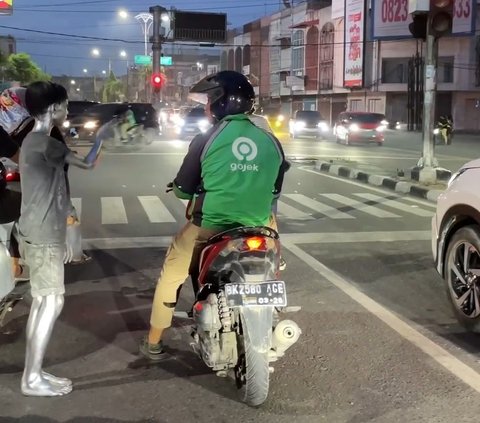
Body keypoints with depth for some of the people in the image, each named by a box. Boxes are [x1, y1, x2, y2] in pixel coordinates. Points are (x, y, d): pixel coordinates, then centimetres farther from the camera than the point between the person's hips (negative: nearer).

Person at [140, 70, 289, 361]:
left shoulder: (206, 140, -7)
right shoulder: (271, 142, 2)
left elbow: (183, 190, -1)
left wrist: (177, 187, 23)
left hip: (209, 227, -2)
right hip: (256, 228, 3)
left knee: (171, 275, 20)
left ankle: (154, 342, 30)